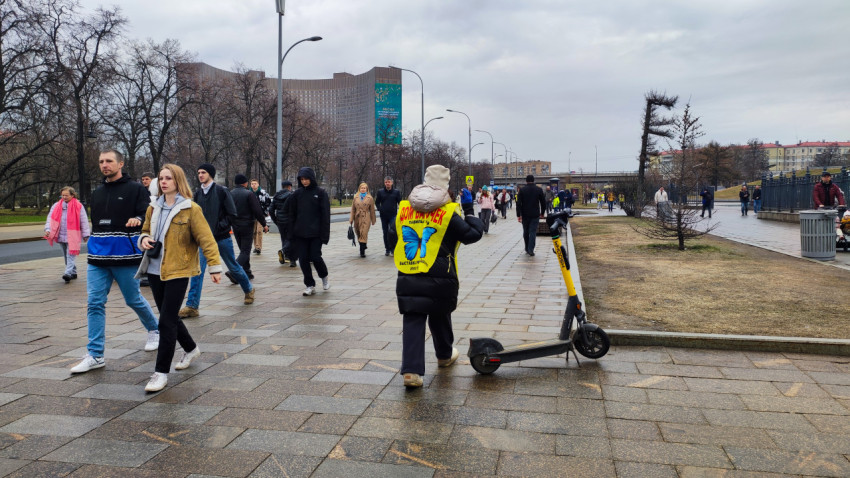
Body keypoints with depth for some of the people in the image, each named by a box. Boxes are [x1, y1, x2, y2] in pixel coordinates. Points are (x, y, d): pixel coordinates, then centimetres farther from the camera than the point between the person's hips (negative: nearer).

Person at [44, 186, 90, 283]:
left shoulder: (78, 206, -3)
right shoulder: (56, 206, 9)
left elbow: (84, 221, -1)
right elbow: (50, 217, 9)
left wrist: (86, 235, -1)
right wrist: (48, 229, -6)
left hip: (73, 236, -6)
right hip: (61, 236, 6)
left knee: (70, 255, -13)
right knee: (66, 256, 13)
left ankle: (68, 273, -22)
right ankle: (73, 273, 23)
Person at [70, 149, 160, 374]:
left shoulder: (136, 189, -4)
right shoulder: (97, 193, 16)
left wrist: (139, 219, -35)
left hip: (125, 256, -5)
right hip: (98, 257, 6)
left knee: (134, 300, 7)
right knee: (95, 304, 0)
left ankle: (154, 330, 33)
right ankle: (95, 355, 4)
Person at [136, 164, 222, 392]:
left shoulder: (191, 209, -8)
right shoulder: (153, 208, 9)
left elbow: (205, 238, -10)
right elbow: (145, 231, 22)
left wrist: (215, 266, -15)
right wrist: (144, 239, -2)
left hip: (178, 272, -6)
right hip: (155, 270, 6)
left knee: (166, 322, -8)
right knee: (169, 317, 16)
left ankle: (161, 372, 1)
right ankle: (191, 349, 40)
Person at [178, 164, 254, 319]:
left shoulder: (221, 191, -7)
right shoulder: (197, 193, 7)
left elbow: (231, 214, -8)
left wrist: (217, 227, -16)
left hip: (222, 237, -3)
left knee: (233, 267, 11)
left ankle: (249, 290, 36)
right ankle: (192, 306, -6)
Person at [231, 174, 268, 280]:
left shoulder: (230, 193, 6)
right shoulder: (249, 194, -11)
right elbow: (257, 211, -13)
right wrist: (264, 224, -5)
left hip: (235, 226, 6)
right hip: (247, 226, -6)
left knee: (243, 249, 17)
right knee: (245, 251, -4)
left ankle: (247, 272, 21)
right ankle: (233, 272, -19)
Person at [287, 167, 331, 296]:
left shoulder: (320, 193, -2)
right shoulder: (297, 193, 7)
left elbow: (325, 214, -4)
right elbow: (292, 214, 11)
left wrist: (325, 234, -9)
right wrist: (291, 233, 6)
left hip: (315, 233, -3)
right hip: (300, 233, 3)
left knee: (315, 257, -7)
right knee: (303, 259, 1)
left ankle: (324, 276, 23)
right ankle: (310, 285, 12)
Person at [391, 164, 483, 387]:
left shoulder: (404, 209, 5)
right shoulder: (448, 212, -8)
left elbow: (395, 235, 20)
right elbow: (472, 235, 0)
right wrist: (472, 219, 19)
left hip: (407, 279, 2)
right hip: (439, 279, -2)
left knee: (412, 323, 4)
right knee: (440, 318, 19)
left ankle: (411, 370, -5)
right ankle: (445, 355, 41)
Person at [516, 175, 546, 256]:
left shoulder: (522, 190, -2)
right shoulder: (539, 189, 1)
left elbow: (518, 203, -8)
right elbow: (543, 202, 5)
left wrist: (518, 215, -7)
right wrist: (542, 213, 16)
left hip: (525, 215, 0)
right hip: (535, 215, 0)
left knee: (526, 232, 13)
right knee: (533, 232, -2)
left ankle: (527, 249, 20)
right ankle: (531, 250, -11)